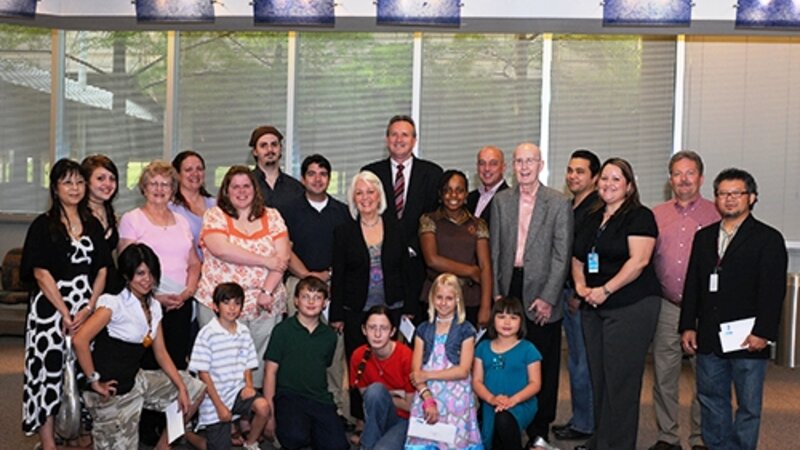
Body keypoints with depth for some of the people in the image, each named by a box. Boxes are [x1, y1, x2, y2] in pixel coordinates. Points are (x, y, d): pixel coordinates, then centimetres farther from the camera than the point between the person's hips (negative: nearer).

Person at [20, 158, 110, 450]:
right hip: (50, 309, -4)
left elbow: (102, 270, 9)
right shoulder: (43, 225, -1)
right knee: (48, 371, -4)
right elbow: (40, 273, -7)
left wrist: (88, 309, -5)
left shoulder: (93, 225, 12)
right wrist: (65, 313, -12)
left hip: (88, 312, 4)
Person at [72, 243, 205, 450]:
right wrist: (94, 381, -20)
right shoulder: (114, 304, -17)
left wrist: (181, 388, 1)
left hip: (136, 380, 8)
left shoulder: (154, 307, 6)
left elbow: (161, 353, 10)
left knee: (195, 389, 10)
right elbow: (80, 340, -28)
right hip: (113, 391, -8)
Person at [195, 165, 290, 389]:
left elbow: (282, 257, 1)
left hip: (266, 305, 2)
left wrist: (267, 291, -12)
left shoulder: (272, 216, 10)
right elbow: (221, 249, -14)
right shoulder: (214, 215, 4)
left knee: (261, 361, 1)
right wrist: (265, 261, -11)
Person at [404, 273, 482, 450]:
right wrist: (428, 400, -11)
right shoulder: (423, 329, 10)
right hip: (426, 396, 2)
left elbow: (463, 370, -6)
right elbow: (416, 371, 2)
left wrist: (428, 375, -9)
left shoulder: (465, 330, 3)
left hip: (456, 399, -2)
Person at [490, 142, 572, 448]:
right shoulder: (501, 201, 9)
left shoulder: (559, 204, -1)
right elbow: (494, 251, 10)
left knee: (542, 368, 4)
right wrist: (495, 293, 3)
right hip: (509, 289, 2)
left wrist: (548, 299, -10)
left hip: (541, 292, -2)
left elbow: (561, 256, -4)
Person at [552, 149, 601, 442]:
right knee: (575, 361, 15)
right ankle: (580, 418, 25)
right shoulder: (567, 206, 14)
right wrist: (566, 291, 12)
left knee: (584, 363, -1)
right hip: (568, 292, 9)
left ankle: (584, 424, 11)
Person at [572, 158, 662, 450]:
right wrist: (581, 286, 1)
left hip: (631, 307, -7)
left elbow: (639, 260, -16)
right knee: (597, 376, 10)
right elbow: (578, 259, 20)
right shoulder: (591, 219, 16)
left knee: (621, 379, -4)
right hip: (593, 308, 7)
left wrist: (605, 289, -18)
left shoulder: (639, 217, -5)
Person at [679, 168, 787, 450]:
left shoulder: (768, 239, -2)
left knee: (748, 406, 5)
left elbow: (773, 290, -8)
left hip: (748, 340, -5)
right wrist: (688, 326, 6)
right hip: (709, 338, 5)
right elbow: (692, 284, 13)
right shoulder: (704, 236, 13)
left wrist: (763, 332, -15)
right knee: (711, 400, 12)